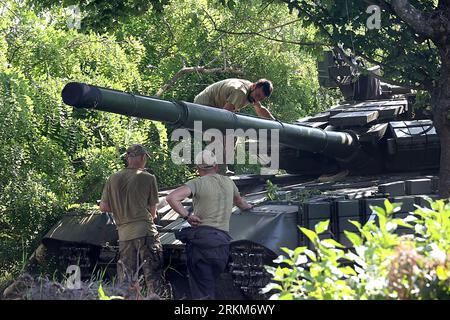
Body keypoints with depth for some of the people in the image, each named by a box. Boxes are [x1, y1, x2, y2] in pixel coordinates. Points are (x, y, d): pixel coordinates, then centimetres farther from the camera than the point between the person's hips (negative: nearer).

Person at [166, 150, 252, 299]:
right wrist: (247, 206, 60)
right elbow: (239, 202, 37)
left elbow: (171, 197, -18)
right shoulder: (228, 182, 15)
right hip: (222, 243, 4)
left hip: (201, 238, -4)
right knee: (210, 286, 16)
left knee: (202, 291, -5)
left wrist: (187, 216, -8)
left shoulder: (197, 183, -2)